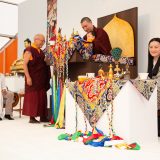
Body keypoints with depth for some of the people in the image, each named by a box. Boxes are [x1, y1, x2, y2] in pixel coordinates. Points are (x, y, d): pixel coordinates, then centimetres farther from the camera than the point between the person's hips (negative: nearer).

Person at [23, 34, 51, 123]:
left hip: (42, 78, 7)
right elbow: (25, 64, -13)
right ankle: (32, 117, 3)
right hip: (33, 78, -7)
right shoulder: (29, 50, -7)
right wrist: (28, 77, -20)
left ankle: (43, 116, 15)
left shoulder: (41, 52, 15)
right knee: (32, 97, -3)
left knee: (42, 97, 8)